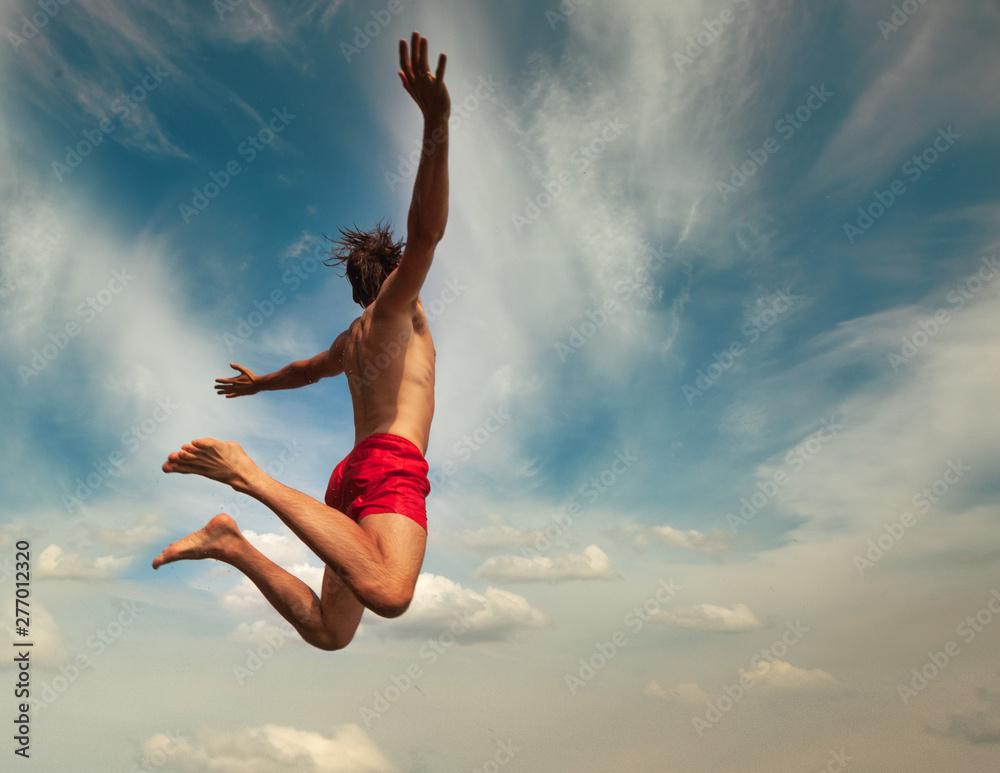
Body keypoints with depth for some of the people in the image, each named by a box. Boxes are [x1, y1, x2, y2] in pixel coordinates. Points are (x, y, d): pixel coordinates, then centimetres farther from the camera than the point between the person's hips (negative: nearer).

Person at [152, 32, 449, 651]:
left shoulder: (352, 339, 30)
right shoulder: (397, 307, 8)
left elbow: (304, 370, 50)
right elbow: (426, 234, -12)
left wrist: (259, 382, 72)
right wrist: (437, 126, -23)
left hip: (354, 472, 9)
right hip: (391, 462, -9)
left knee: (328, 632, 5)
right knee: (389, 595, -35)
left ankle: (231, 543, -1)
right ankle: (250, 474, -28)